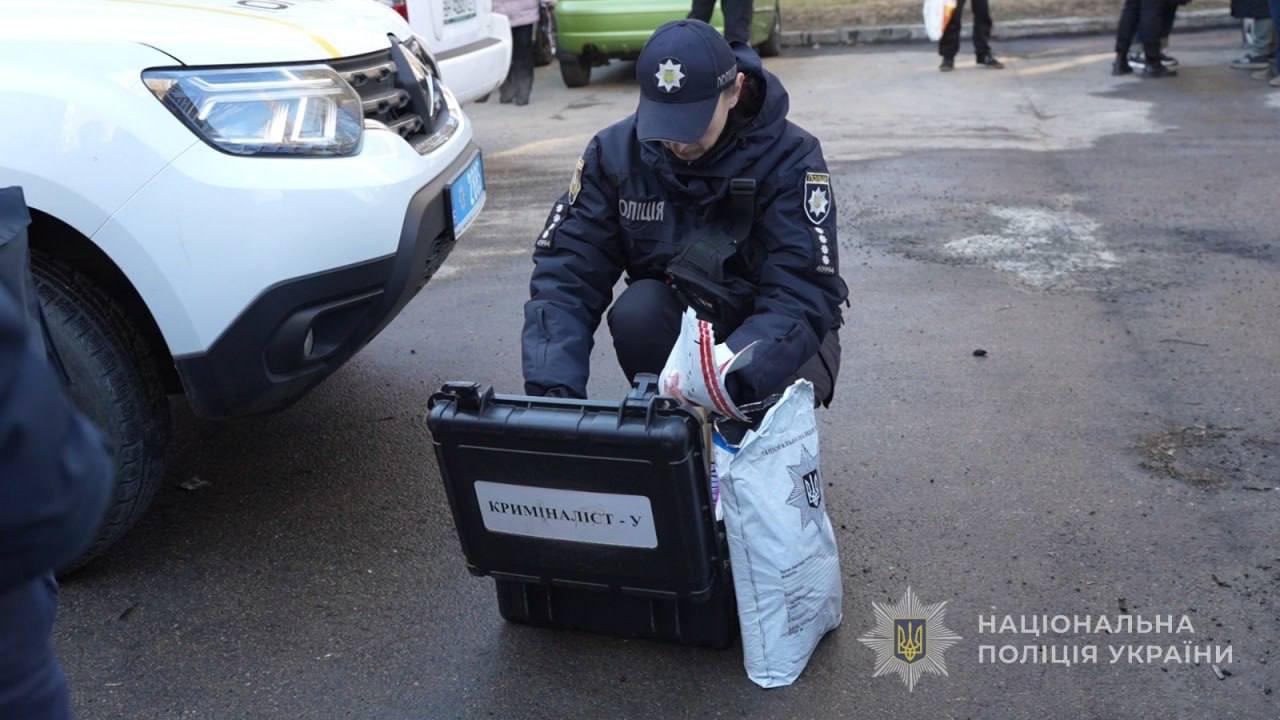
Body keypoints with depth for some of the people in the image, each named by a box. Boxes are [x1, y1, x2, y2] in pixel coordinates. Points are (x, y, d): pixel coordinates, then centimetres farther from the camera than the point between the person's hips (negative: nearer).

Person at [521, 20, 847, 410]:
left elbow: (803, 298, -32)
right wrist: (554, 388, -36)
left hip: (776, 333, -2)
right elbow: (564, 277, -19)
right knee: (635, 312, -29)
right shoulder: (615, 151, -15)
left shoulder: (788, 157, -23)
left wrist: (724, 378, -49)